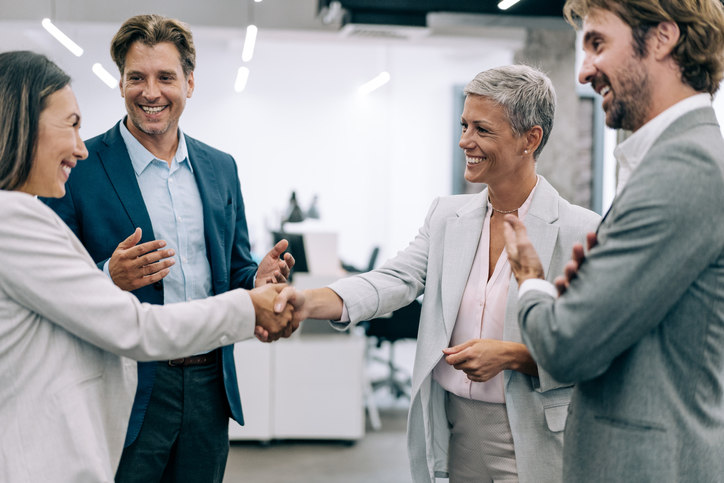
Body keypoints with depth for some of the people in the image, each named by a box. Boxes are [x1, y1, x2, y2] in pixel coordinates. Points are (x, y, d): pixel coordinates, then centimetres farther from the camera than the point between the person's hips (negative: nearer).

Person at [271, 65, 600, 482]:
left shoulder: (581, 232, -11)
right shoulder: (447, 215, 4)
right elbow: (396, 280, -8)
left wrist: (511, 355, -21)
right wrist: (309, 301, -23)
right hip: (455, 430, 5)